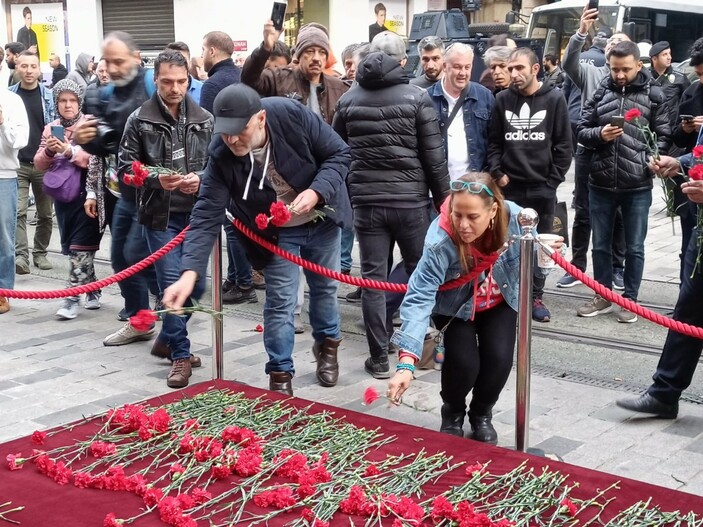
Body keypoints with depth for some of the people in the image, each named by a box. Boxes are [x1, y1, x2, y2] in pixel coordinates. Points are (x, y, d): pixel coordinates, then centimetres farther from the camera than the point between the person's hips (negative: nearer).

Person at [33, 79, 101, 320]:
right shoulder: (50, 129, 11)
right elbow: (39, 164, 8)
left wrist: (70, 152, -28)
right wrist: (49, 151, -12)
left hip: (85, 193, -6)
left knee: (80, 246, -7)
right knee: (71, 246, 10)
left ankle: (73, 297, -5)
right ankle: (92, 290, 23)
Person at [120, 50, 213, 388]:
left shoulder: (204, 120, 6)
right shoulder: (140, 120, -2)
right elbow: (125, 165, -1)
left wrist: (200, 177, -12)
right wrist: (156, 179, -18)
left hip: (197, 213, 4)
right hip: (161, 215, -3)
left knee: (197, 283, 9)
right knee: (172, 283, -6)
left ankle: (167, 340, 31)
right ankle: (180, 354, 6)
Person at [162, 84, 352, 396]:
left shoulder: (292, 115, -30)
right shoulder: (221, 156, -27)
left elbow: (339, 154, -18)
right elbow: (207, 215, -29)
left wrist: (316, 192, -35)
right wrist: (190, 273, -40)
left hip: (321, 219, 1)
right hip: (277, 232, -1)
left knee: (325, 288, 17)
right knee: (280, 301, -1)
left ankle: (327, 344, 44)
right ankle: (280, 374, 16)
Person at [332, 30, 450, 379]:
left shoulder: (348, 100, 5)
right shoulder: (417, 97, -5)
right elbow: (433, 157, -6)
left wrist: (347, 195, 19)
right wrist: (443, 198, 4)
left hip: (366, 201, 2)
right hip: (411, 200, -2)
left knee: (373, 279, 5)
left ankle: (379, 358, 7)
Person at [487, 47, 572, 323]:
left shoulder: (554, 98, -2)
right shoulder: (503, 99, 2)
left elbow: (564, 144, -2)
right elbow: (493, 141, 8)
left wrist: (553, 179, -6)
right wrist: (497, 173, -3)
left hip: (542, 187, -1)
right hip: (509, 187, 1)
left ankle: (535, 297, 19)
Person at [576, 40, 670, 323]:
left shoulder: (654, 95, -1)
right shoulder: (601, 93, 4)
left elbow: (664, 136, 2)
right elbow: (582, 131, 6)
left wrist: (653, 160, -16)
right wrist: (599, 134, -15)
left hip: (638, 187, -2)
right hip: (601, 184, 2)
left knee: (634, 247, 8)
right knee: (600, 244, 13)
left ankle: (630, 300, 22)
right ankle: (603, 297, 27)